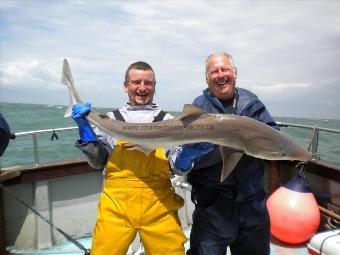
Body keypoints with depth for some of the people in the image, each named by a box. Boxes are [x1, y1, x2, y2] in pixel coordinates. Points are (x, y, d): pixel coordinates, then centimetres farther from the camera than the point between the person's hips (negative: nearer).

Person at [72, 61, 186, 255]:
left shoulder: (167, 120, 7)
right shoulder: (111, 120, 9)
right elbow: (97, 162, 9)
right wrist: (84, 127, 1)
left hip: (158, 206, 0)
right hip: (116, 204, 0)